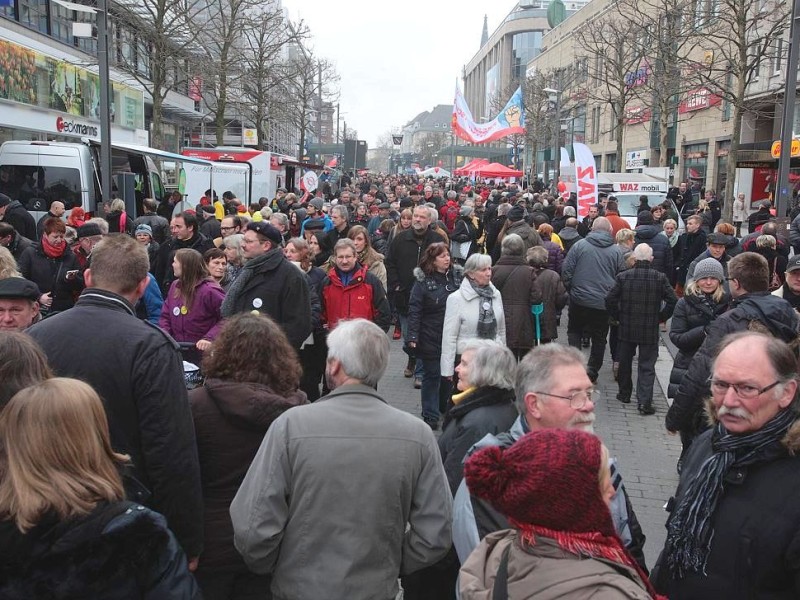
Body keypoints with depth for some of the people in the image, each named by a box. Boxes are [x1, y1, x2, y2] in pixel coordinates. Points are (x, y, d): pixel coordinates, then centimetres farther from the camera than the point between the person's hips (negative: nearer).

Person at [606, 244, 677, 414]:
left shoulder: (623, 277, -6)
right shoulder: (660, 278, -6)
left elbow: (610, 300, -8)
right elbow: (672, 301, -9)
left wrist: (617, 317, 6)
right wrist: (661, 318, 4)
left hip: (627, 328, 1)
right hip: (650, 330, -1)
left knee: (625, 362, 18)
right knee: (647, 366, 4)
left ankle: (624, 394, 31)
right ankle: (644, 401, -5)